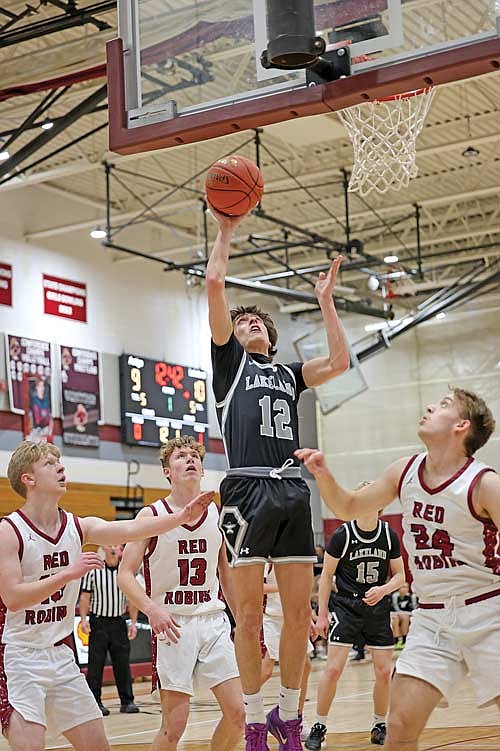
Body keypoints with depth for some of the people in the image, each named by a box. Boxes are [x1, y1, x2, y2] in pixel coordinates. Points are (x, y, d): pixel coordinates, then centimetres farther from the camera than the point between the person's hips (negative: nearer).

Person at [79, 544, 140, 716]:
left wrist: (133, 622, 1)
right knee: (95, 664, -2)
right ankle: (95, 702, 5)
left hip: (118, 621, 2)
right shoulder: (93, 570, -4)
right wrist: (83, 619, -11)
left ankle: (127, 701, 13)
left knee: (123, 663, 5)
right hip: (98, 622, -2)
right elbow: (85, 596, -1)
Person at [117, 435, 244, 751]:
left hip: (213, 620, 4)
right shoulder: (152, 515, -3)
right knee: (174, 725, -6)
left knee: (237, 713, -2)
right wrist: (152, 608, -24)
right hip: (173, 624, -4)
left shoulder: (217, 515, 9)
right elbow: (125, 574, -7)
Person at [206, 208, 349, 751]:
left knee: (299, 613, 3)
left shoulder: (288, 374, 26)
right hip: (248, 488, -4)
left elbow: (339, 362, 15)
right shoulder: (230, 360, 13)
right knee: (249, 614, -4)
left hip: (293, 491, 4)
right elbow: (214, 285, 4)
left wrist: (325, 302, 20)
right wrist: (225, 231, 11)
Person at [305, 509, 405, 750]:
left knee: (384, 672, 1)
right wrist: (322, 614, -3)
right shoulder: (342, 535, -8)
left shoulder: (390, 535, 0)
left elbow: (399, 575, 7)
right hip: (347, 606, -3)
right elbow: (327, 574, -1)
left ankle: (379, 726, 20)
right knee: (333, 669, -10)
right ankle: (319, 727, 3)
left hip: (378, 607, 3)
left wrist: (383, 590, -14)